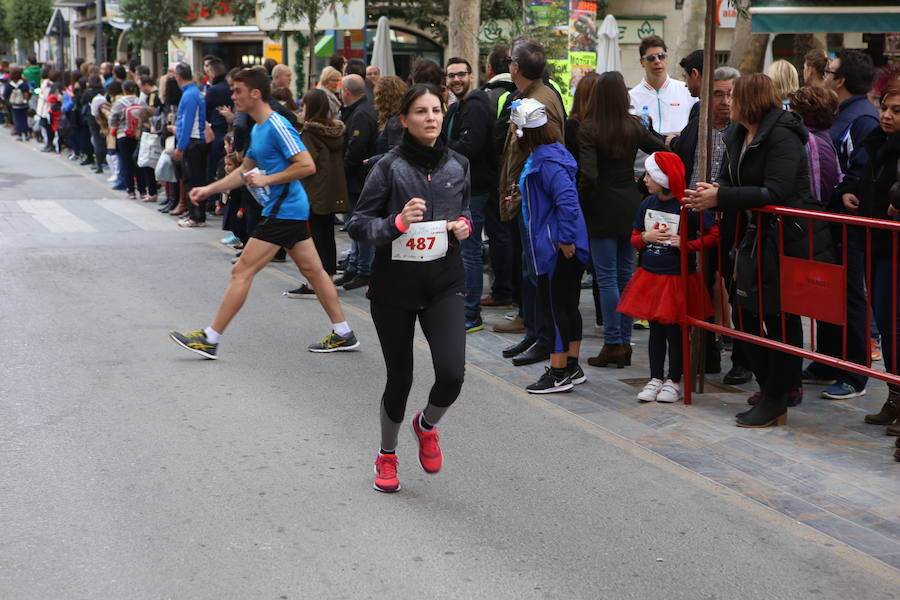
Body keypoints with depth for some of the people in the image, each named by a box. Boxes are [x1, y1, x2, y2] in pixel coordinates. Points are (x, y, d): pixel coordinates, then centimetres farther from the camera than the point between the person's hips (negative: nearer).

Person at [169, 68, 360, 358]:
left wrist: (267, 180, -19)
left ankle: (210, 339, -3)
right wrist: (209, 189, 21)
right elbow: (245, 170, 26)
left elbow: (307, 165, -22)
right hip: (292, 209, 11)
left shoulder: (277, 126, -17)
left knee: (242, 272, -8)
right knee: (312, 269, 13)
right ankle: (343, 334, 19)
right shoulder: (258, 129, 14)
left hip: (283, 211, -11)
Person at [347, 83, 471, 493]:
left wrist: (464, 225, 1)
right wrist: (398, 222, -24)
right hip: (394, 285, -2)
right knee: (399, 378, 7)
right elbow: (357, 225, -7)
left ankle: (427, 425, 21)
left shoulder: (457, 165, 5)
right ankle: (387, 456, 33)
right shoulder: (389, 167, -8)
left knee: (452, 373, -14)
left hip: (444, 284, 2)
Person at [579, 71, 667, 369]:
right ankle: (624, 343, 15)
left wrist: (579, 206, -9)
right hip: (630, 207, 5)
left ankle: (613, 343, 0)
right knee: (625, 274, 11)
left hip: (602, 210, -5)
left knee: (607, 277, 0)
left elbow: (588, 175, -20)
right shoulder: (634, 126, 2)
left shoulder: (588, 129, -13)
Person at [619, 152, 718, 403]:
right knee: (655, 329, 12)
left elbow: (714, 235, -11)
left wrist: (686, 243, -18)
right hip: (650, 276, 5)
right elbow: (634, 239, 13)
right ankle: (655, 378, 21)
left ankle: (674, 381, 15)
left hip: (678, 278, -5)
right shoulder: (648, 204, 5)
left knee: (674, 330, 4)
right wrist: (646, 237, -8)